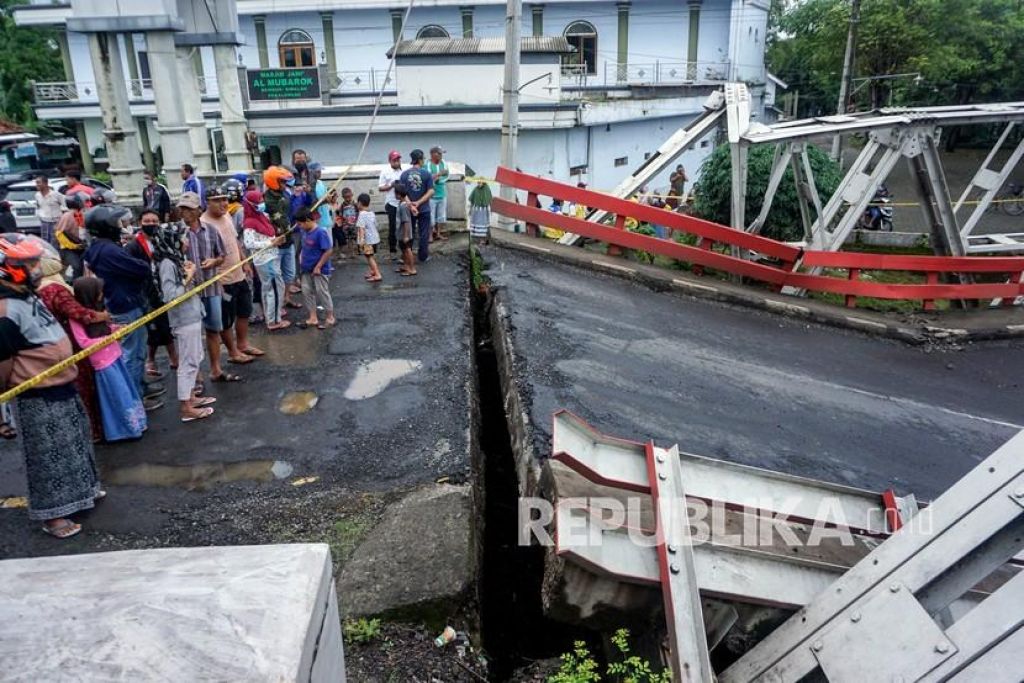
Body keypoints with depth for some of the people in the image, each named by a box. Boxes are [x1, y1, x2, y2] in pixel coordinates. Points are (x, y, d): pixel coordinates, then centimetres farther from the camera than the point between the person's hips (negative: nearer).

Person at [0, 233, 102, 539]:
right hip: (40, 396, -9)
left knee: (74, 443, 23)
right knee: (49, 455, 3)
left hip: (61, 386, 9)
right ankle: (52, 515, 16)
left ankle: (80, 488, 42)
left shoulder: (29, 297, 6)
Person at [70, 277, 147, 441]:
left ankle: (134, 425, 29)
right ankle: (127, 428, 15)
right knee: (119, 396, 1)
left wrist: (117, 328, 1)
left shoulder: (95, 309, 8)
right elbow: (84, 342, -20)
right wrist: (109, 338, -20)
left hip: (114, 356, 8)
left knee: (127, 391, 16)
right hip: (103, 362, -8)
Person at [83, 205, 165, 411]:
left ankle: (141, 387, 36)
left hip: (122, 306, 10)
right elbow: (142, 269, -22)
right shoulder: (109, 250, -24)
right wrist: (147, 269, -1)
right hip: (127, 309, -10)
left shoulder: (99, 248, 10)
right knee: (132, 354, 1)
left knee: (137, 351, 22)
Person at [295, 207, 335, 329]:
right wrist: (302, 259, 7)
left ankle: (330, 318, 17)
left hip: (320, 270, -8)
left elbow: (329, 251, -22)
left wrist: (318, 267, -20)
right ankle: (312, 317, 22)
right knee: (307, 292, 11)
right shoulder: (305, 231, 2)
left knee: (322, 293, 2)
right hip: (307, 269, 8)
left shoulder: (320, 232, -22)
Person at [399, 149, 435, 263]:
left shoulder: (404, 174, -4)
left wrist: (411, 205, -14)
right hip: (424, 209, -2)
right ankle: (423, 257, 15)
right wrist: (419, 203, -13)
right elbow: (431, 191, -14)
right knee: (424, 234, 9)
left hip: (409, 209, 2)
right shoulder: (426, 173, -10)